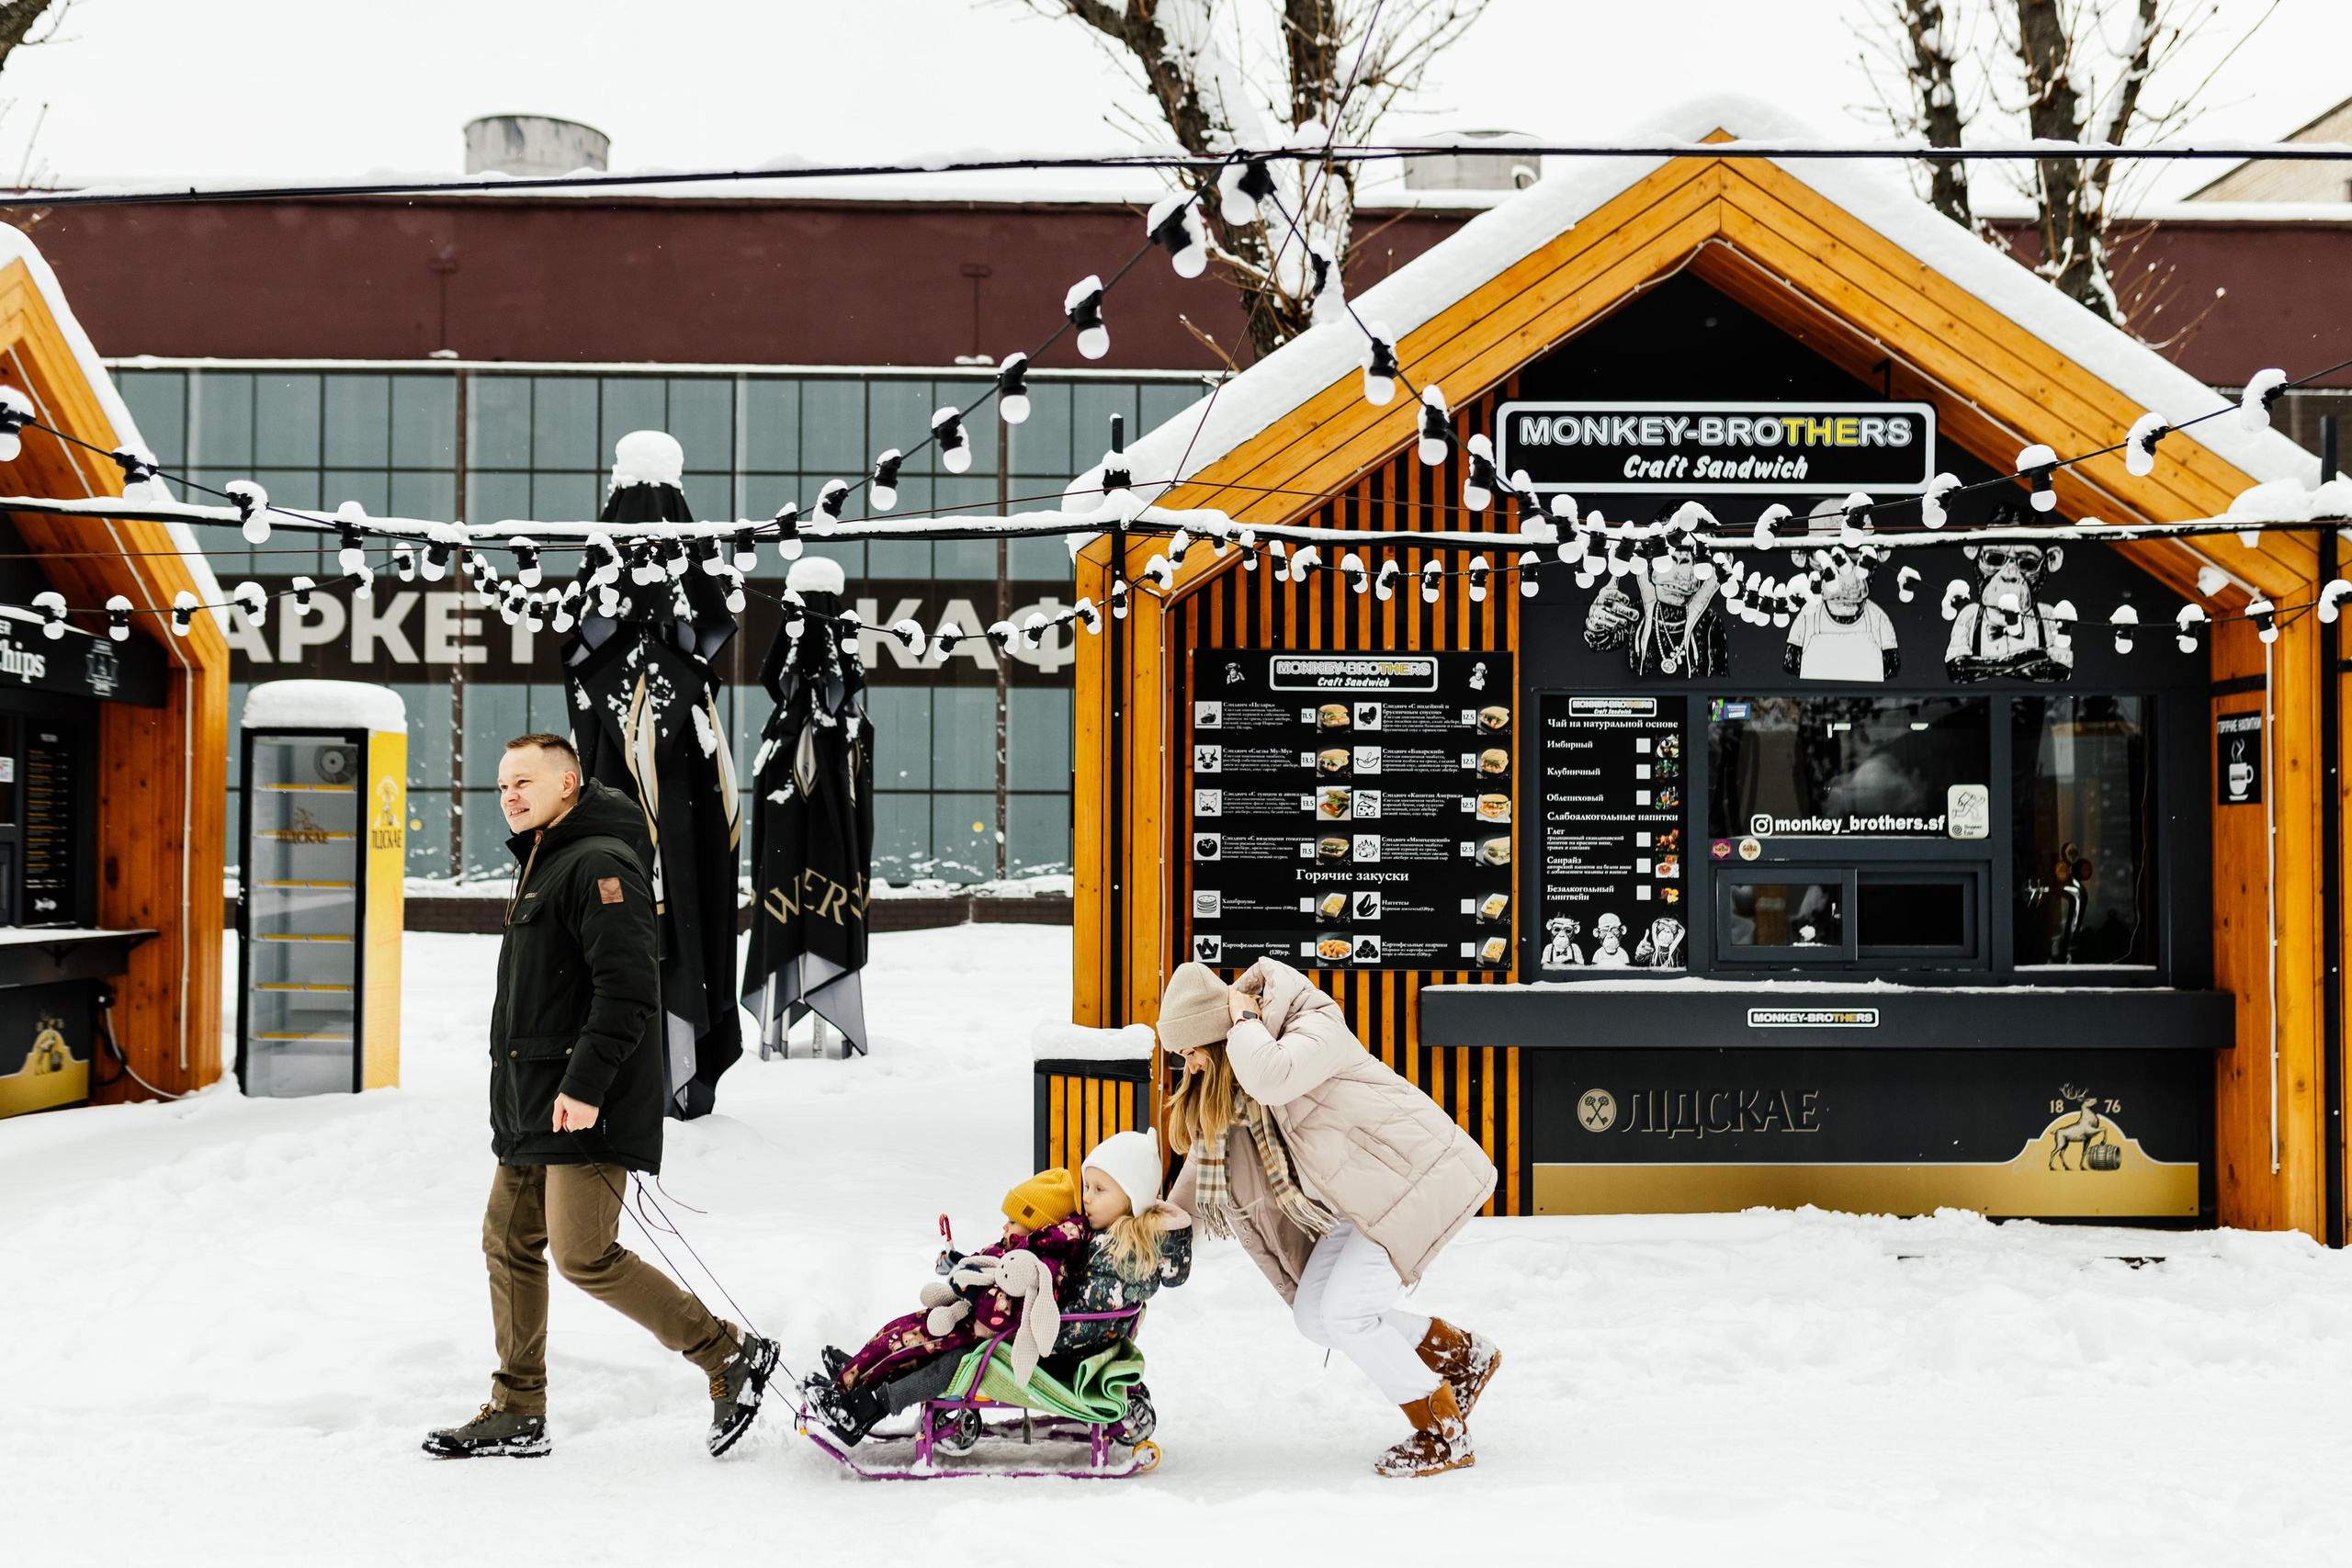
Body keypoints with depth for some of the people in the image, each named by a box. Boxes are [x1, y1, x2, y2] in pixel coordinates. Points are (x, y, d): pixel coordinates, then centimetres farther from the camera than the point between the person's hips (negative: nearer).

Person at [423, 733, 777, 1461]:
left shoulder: (599, 863, -13)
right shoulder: (541, 866, 20)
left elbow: (629, 989, -22)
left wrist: (584, 1085, -25)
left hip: (585, 1107, -10)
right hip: (531, 1107, 10)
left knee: (584, 1255, -13)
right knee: (511, 1243, 10)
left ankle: (730, 1355, -3)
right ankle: (517, 1413, 18)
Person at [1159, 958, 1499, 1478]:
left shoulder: (1317, 1031, -21)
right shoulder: (1225, 1081, 5)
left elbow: (1271, 1079, -42)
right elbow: (1208, 1149, 17)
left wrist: (1243, 1019, -26)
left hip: (1419, 1176, -10)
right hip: (1364, 1197, 10)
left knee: (1345, 1311, -15)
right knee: (1313, 1313, 3)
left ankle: (1443, 1435, 1)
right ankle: (1460, 1355, 17)